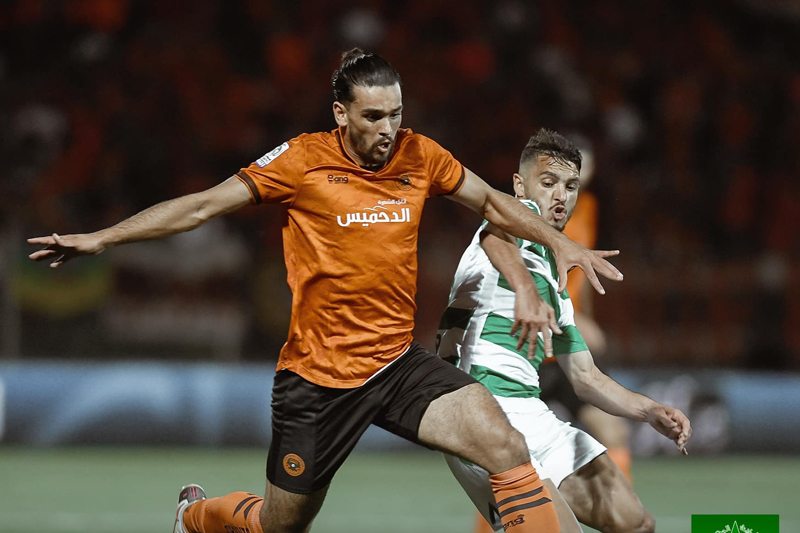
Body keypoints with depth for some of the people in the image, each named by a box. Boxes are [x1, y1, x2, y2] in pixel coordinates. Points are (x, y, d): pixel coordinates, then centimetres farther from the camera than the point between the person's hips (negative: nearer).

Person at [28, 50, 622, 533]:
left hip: (399, 362, 3)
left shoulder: (421, 156, 1)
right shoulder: (304, 160, -10)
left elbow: (491, 202, 19)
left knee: (509, 449, -19)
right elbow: (202, 205, -6)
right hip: (318, 376, -3)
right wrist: (101, 238, -8)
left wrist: (560, 243, 11)